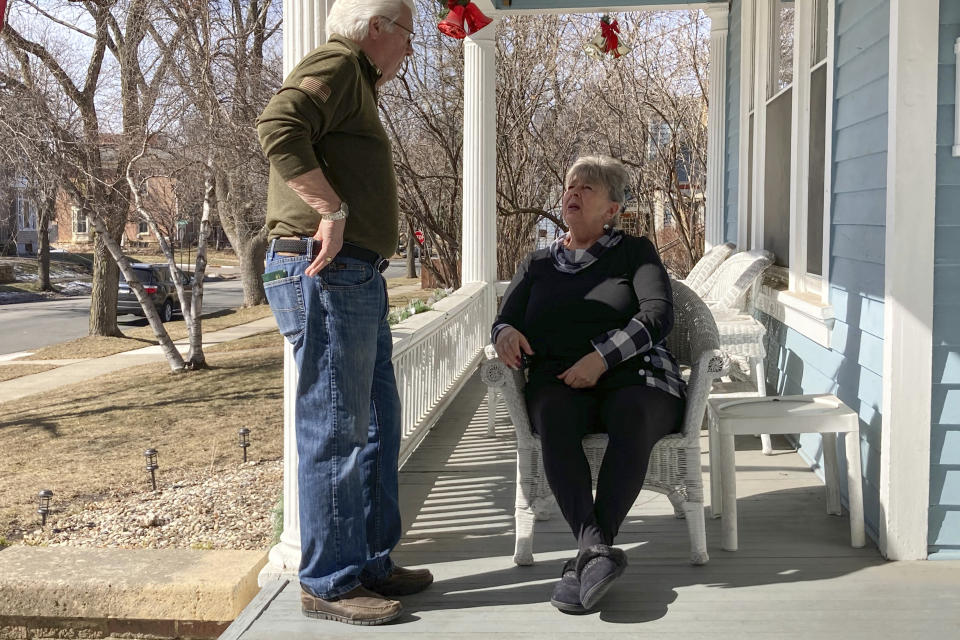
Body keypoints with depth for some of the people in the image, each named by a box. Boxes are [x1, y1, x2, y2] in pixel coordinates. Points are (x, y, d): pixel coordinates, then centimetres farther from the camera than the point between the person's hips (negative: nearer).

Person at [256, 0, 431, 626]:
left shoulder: (358, 83, 28)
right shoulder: (336, 64, -5)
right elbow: (279, 126, -24)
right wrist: (331, 210, -24)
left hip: (358, 278, 11)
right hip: (326, 274, -11)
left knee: (379, 427, 15)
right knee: (336, 432, -6)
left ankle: (371, 562, 25)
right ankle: (329, 583, 4)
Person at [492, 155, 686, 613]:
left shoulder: (635, 252, 14)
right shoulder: (538, 264, 24)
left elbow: (658, 314, -1)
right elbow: (503, 320, 18)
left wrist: (603, 357, -16)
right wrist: (506, 333, -9)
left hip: (634, 379, -2)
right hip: (560, 383, 2)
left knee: (631, 417, -38)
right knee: (553, 414, -35)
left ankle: (585, 558, -43)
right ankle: (597, 548, -48)